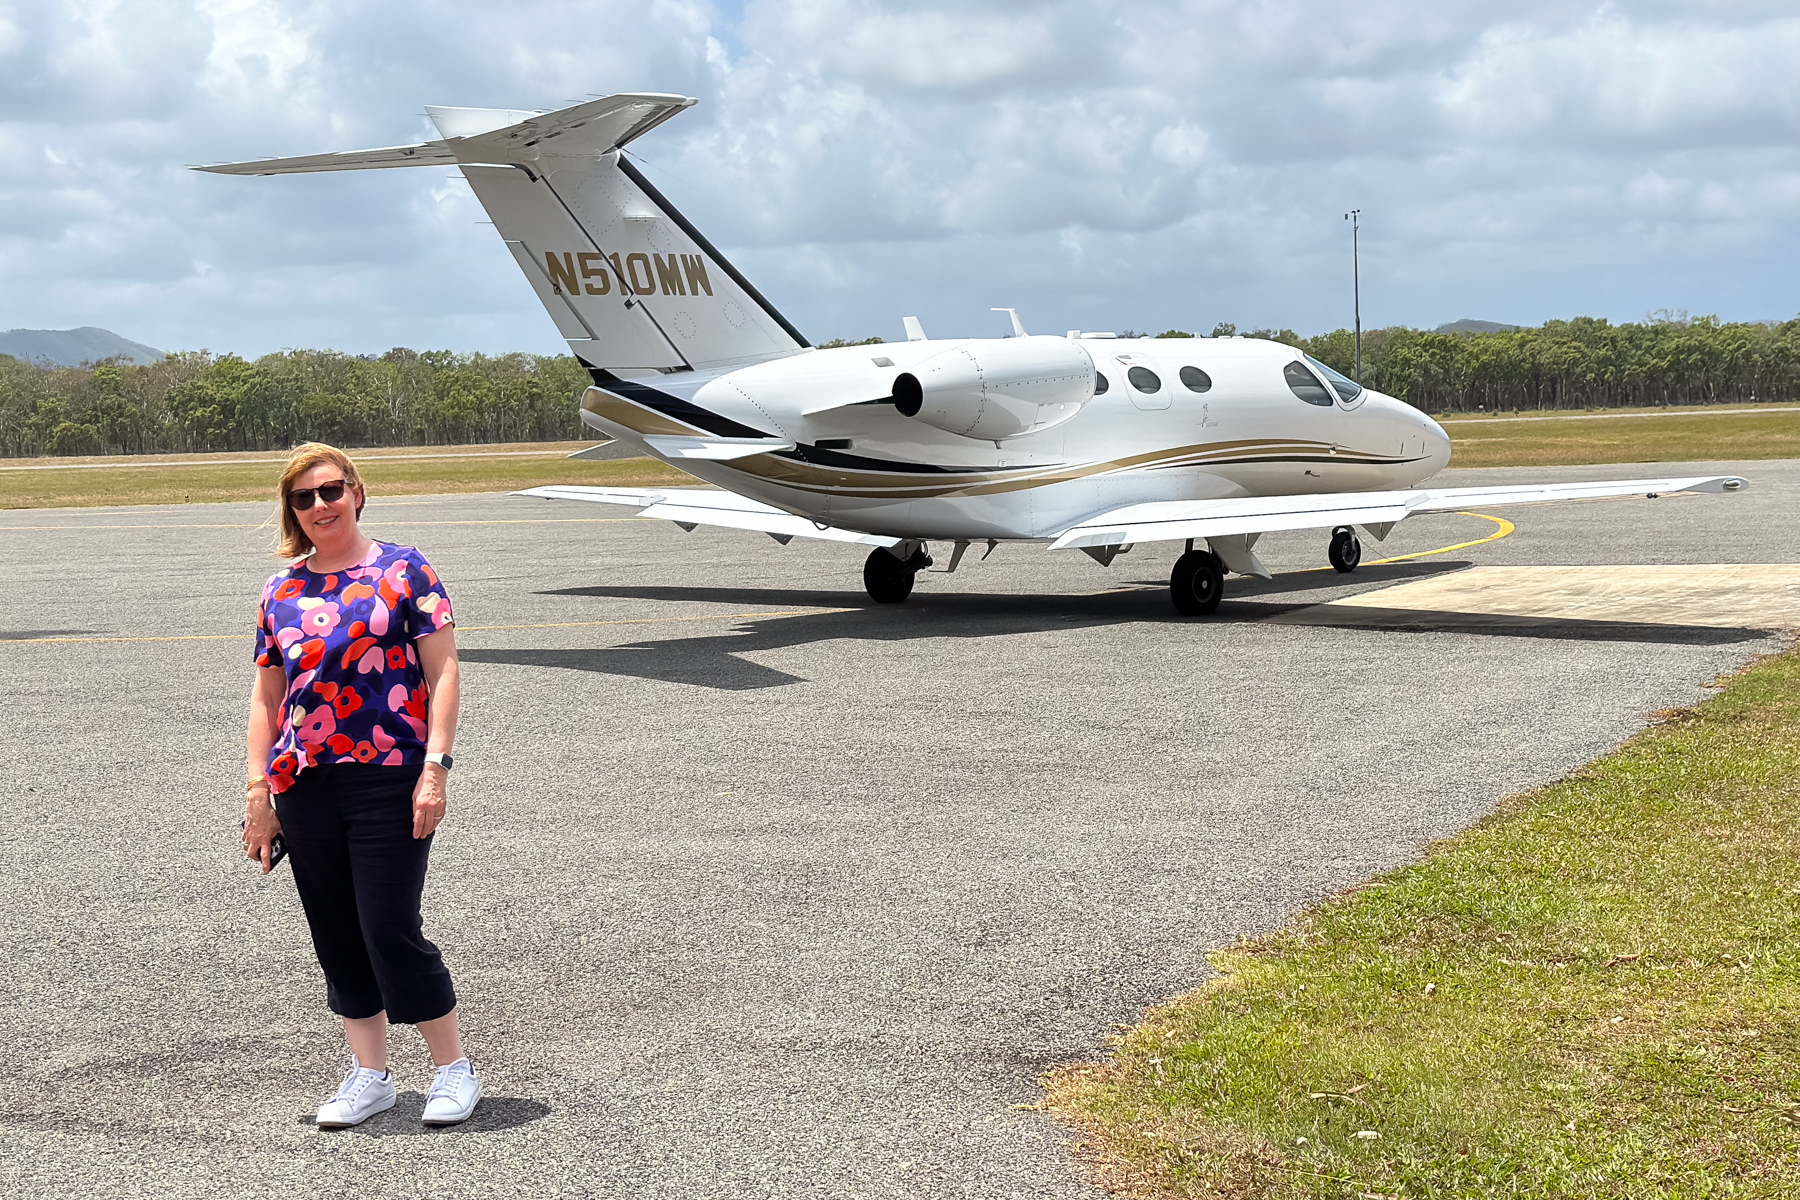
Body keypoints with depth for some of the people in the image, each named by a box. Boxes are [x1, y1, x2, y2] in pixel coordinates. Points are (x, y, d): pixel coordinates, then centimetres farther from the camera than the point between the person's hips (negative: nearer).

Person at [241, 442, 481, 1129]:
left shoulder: (403, 571, 0)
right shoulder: (281, 592, 12)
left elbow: (442, 673, -3)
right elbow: (266, 696, 15)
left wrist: (435, 766, -11)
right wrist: (258, 790, 9)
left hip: (389, 780, -5)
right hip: (303, 784, 5)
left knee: (391, 930, -7)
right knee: (337, 935, 8)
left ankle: (454, 1068, 9)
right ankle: (369, 1076, 21)